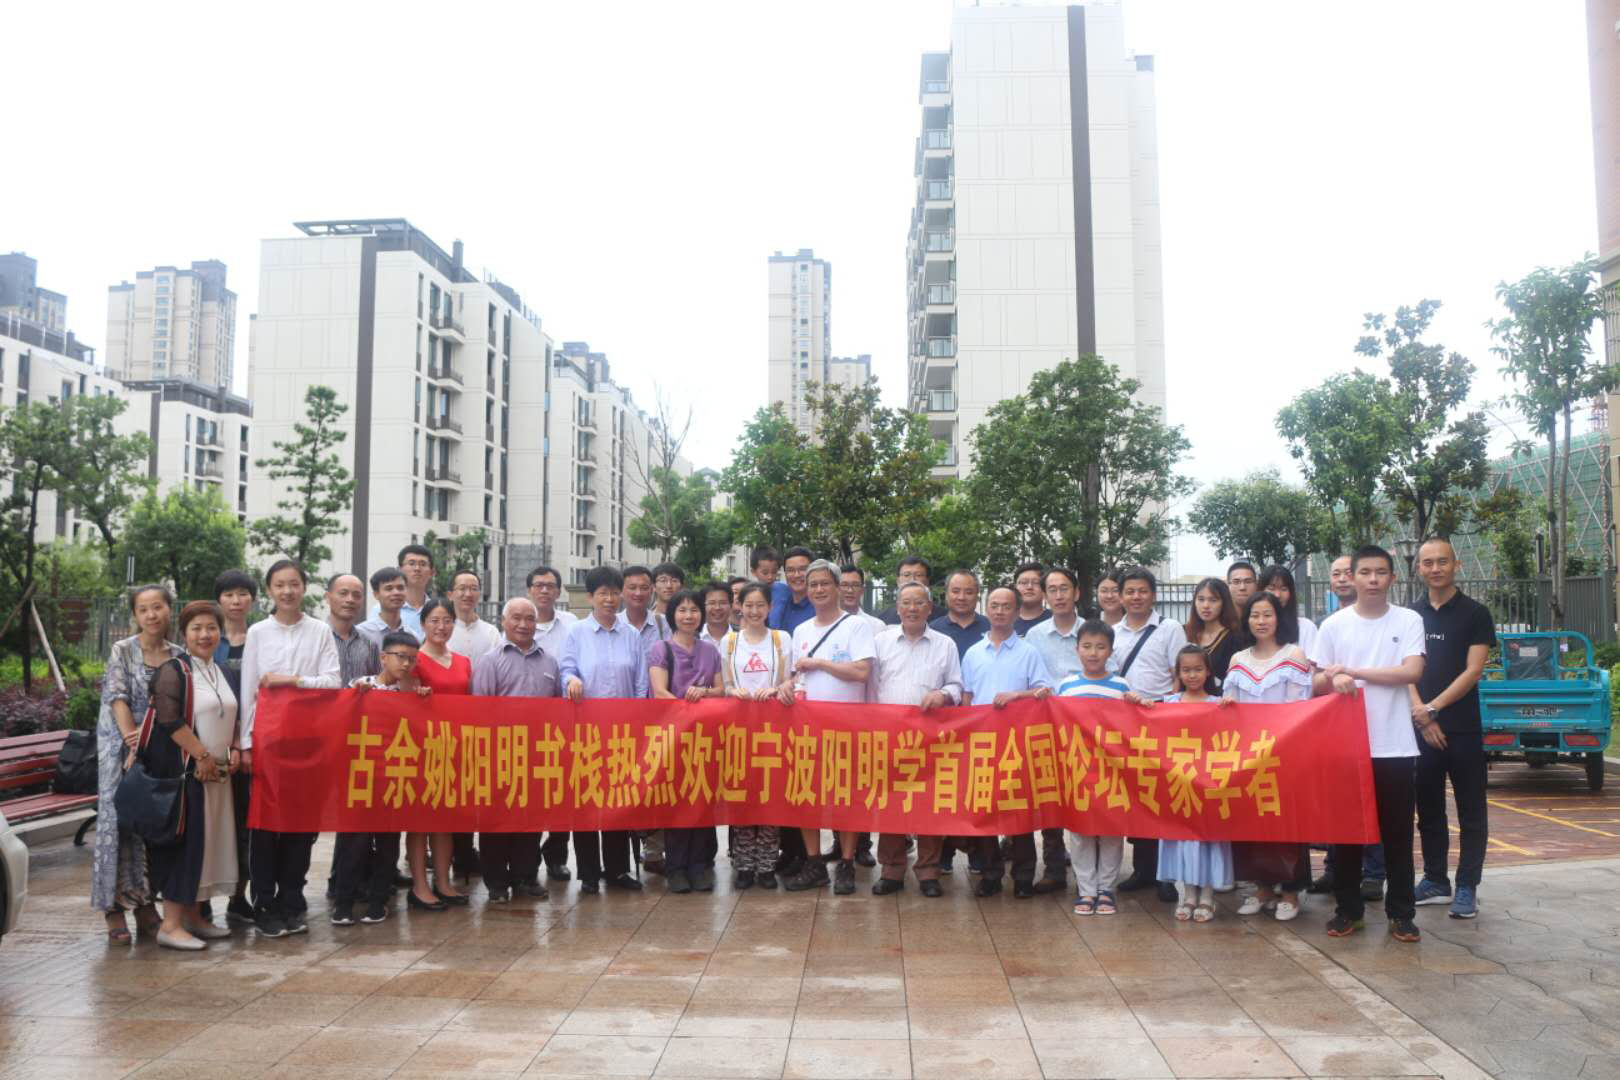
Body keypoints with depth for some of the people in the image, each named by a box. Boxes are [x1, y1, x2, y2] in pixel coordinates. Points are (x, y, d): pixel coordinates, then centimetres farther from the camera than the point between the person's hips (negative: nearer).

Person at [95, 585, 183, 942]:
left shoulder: (178, 656, 5)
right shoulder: (122, 651, -2)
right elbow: (118, 699, -9)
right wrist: (134, 740, -19)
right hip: (122, 747, -3)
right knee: (119, 819, -5)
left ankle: (145, 903, 14)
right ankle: (114, 908, 2)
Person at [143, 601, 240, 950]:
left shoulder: (221, 673, 14)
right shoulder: (174, 671, -9)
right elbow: (170, 720, -17)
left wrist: (233, 750, 6)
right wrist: (202, 756, -18)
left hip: (217, 772, 8)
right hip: (184, 771, -8)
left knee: (209, 841, 10)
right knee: (183, 842, -8)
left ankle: (192, 916, 20)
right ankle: (170, 924, -2)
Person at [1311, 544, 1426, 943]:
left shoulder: (1409, 621, 1)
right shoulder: (1334, 625, 3)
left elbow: (1412, 671, -12)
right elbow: (1318, 683, 5)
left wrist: (1352, 671, -12)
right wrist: (1335, 679, -18)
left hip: (1394, 745, -1)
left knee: (1397, 833, 6)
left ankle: (1401, 912, 16)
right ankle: (1349, 908, 18)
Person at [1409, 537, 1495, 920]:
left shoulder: (1475, 613, -1)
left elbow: (1473, 671, -8)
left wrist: (1432, 708, -14)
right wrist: (1421, 715, -9)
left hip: (1463, 728, -3)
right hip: (1420, 728, 3)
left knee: (1470, 812, 3)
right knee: (1428, 809, 10)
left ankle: (1467, 888, 9)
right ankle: (1435, 881, 21)